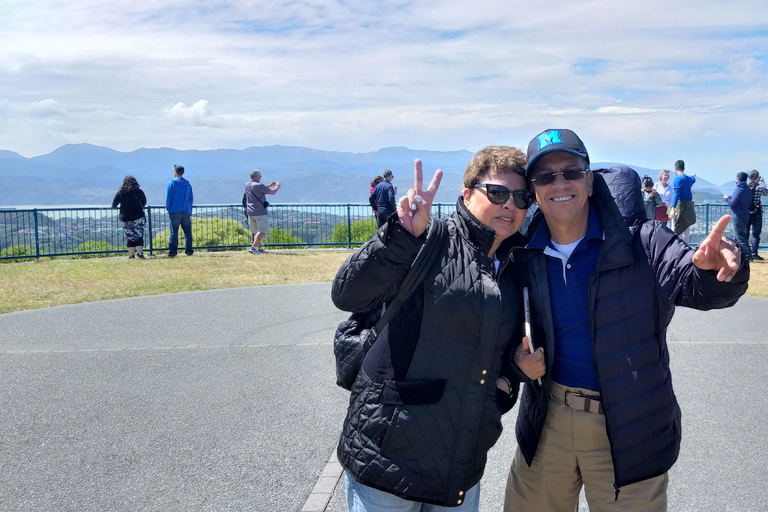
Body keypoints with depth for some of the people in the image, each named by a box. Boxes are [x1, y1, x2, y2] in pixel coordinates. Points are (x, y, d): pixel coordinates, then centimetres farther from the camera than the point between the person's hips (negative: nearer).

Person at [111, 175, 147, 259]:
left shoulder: (120, 192, -4)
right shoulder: (139, 192, -1)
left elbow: (114, 205, 3)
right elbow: (144, 203, 14)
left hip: (126, 218, 1)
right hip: (138, 217, 0)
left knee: (130, 237, 10)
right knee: (139, 236, 3)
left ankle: (131, 255, 13)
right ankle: (139, 253, -9)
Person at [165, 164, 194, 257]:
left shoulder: (171, 183, -2)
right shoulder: (188, 184, 12)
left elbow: (168, 198, -3)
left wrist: (168, 209, 11)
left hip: (175, 211, -3)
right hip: (186, 212, 3)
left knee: (174, 232, -2)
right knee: (188, 232, 6)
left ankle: (172, 252, -4)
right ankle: (189, 251, 3)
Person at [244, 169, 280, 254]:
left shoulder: (247, 185, 10)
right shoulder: (258, 185, -16)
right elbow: (272, 192, -11)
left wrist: (269, 185, 30)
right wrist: (277, 185, 8)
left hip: (250, 212, 8)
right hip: (260, 212, -8)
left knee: (256, 231, 15)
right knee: (262, 231, -5)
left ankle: (259, 248, 20)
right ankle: (253, 247, -14)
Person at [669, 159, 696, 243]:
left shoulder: (678, 179, -10)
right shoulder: (689, 179, 14)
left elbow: (677, 194, -20)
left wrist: (673, 209, -25)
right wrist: (694, 176, 67)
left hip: (680, 206, -8)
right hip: (689, 207, 8)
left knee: (676, 230, -8)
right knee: (686, 231, 13)